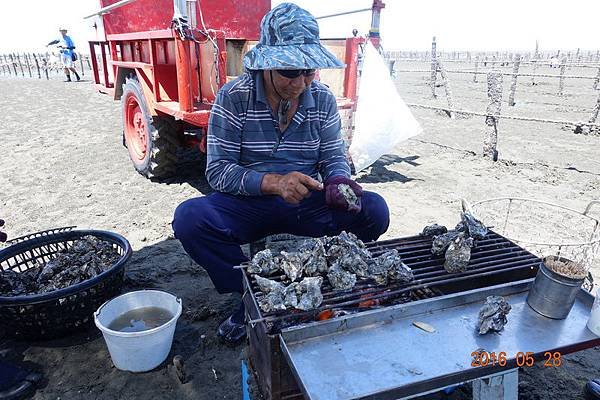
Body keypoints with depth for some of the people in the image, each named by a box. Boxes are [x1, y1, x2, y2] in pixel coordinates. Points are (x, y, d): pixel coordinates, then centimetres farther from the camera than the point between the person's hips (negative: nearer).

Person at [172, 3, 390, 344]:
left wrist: (338, 182, -23)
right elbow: (218, 170, -15)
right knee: (190, 217, -28)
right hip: (248, 204, -1)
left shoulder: (322, 98, -1)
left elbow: (334, 158, 2)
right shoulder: (234, 97, -10)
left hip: (307, 204, 2)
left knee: (374, 210, -20)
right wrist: (272, 182, -31)